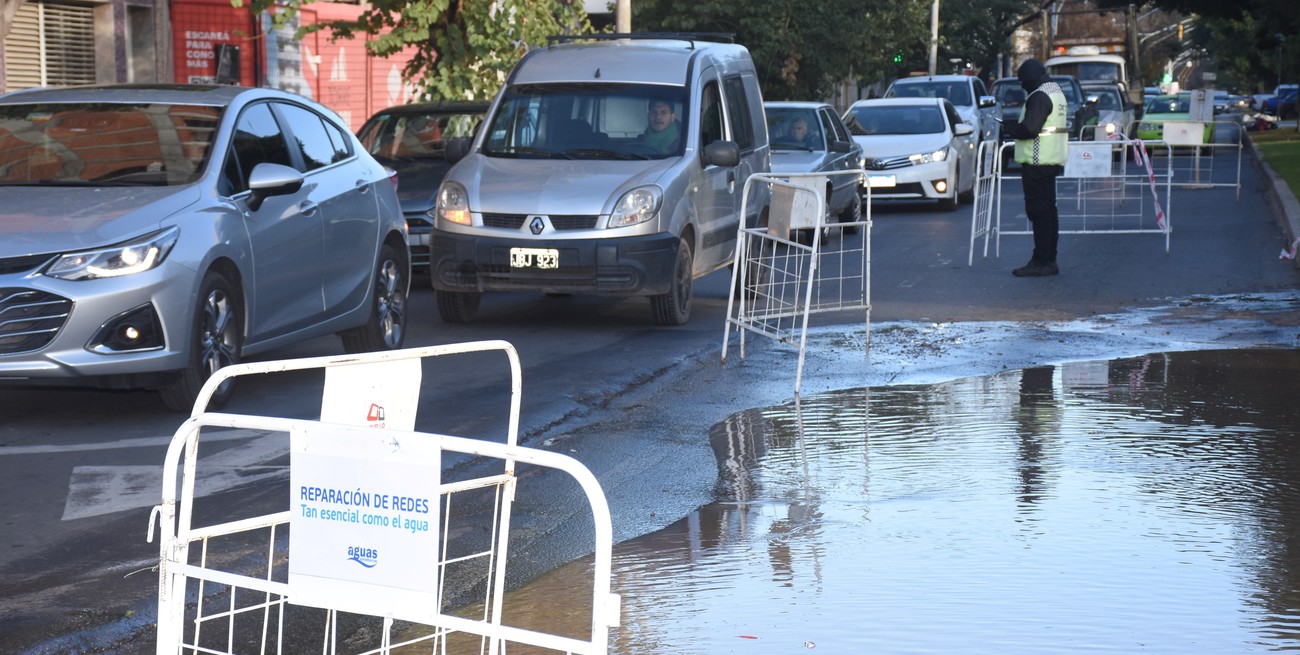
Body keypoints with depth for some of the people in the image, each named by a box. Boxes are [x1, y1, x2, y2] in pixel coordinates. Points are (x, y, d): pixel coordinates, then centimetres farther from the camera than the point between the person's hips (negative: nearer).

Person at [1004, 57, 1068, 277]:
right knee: (1048, 209, 13)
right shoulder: (1057, 92, 17)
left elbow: (1029, 128, -24)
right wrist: (1018, 128, 13)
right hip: (1053, 160, 10)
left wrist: (1012, 129, -5)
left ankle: (1041, 261, -9)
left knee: (1038, 210, -8)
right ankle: (1049, 260, 18)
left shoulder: (1039, 96, -16)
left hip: (1037, 161, -10)